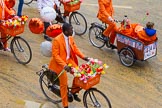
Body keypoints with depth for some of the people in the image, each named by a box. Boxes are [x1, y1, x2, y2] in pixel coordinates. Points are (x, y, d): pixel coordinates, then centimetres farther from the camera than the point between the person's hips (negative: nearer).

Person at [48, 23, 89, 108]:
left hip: (69, 60, 6)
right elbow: (55, 55, -23)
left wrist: (83, 57, -5)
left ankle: (74, 91, 18)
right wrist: (64, 65, -31)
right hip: (60, 62, -6)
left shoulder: (70, 38, -3)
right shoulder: (57, 40, -24)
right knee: (64, 84, 0)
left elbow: (75, 49, 8)